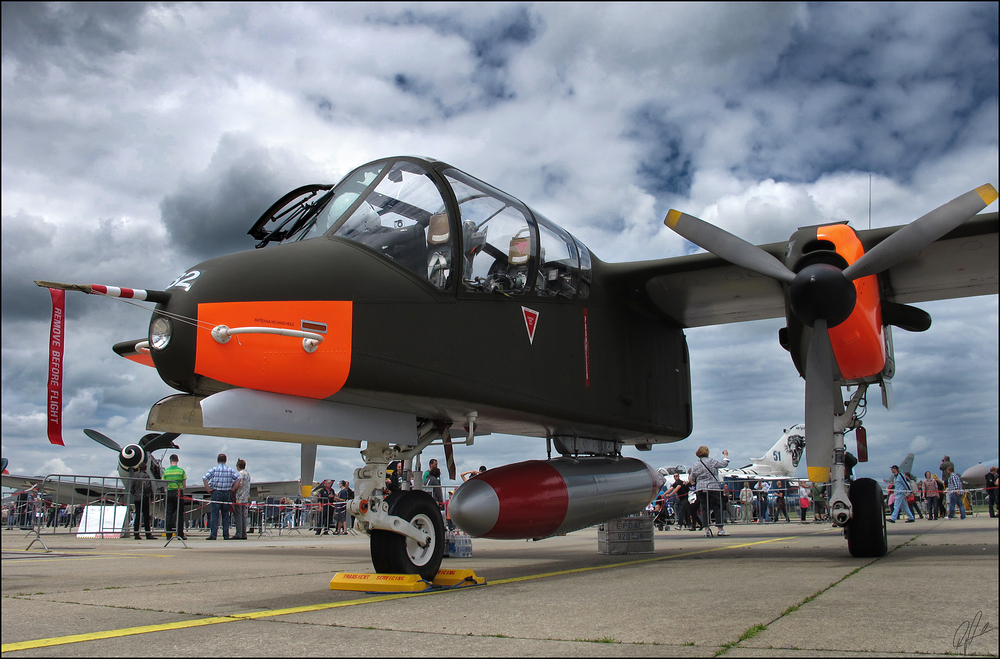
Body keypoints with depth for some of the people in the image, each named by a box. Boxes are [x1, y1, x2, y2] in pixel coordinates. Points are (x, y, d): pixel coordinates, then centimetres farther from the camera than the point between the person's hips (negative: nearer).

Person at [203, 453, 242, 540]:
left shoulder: (214, 469, 0)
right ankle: (226, 535, 6)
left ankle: (213, 535, -6)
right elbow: (238, 478, -3)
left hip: (216, 493, -2)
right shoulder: (230, 469, 5)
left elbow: (205, 479, -10)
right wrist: (233, 489, 1)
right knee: (226, 515, 7)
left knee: (214, 515, -1)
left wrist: (208, 489, -5)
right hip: (227, 493, 2)